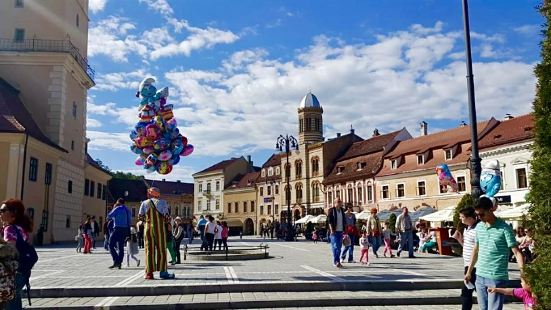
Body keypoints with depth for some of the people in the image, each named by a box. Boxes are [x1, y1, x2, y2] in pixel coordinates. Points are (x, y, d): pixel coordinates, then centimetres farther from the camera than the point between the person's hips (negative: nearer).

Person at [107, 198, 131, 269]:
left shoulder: (117, 209, -5)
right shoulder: (128, 210, 17)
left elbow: (109, 216, 0)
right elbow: (130, 222, 19)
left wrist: (113, 208, 10)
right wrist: (128, 232, 23)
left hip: (118, 229, -7)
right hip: (126, 230, 7)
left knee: (111, 246, -4)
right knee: (121, 247, 11)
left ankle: (116, 261, -15)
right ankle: (119, 263, 9)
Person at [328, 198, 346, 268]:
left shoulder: (342, 210, 14)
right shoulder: (331, 210, -4)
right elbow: (329, 221, -9)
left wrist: (344, 230, 14)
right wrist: (331, 230, -17)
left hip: (340, 231, 6)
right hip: (334, 231, -6)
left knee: (339, 247, 8)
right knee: (335, 246, -12)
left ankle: (336, 262, 17)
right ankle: (336, 261, -14)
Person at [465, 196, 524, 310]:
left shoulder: (504, 228, -11)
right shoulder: (479, 227, 7)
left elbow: (516, 252, -12)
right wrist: (469, 272, 20)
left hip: (497, 278, -6)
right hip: (480, 276, 6)